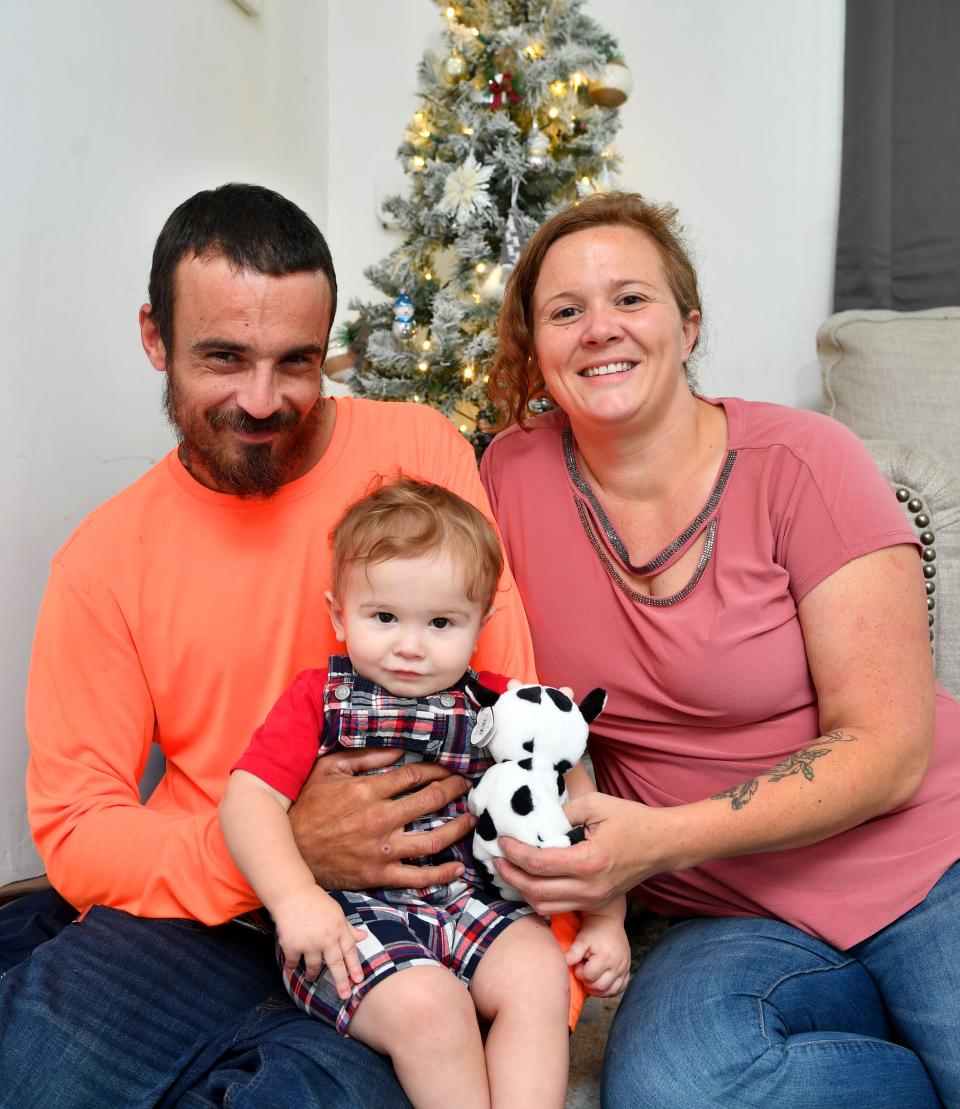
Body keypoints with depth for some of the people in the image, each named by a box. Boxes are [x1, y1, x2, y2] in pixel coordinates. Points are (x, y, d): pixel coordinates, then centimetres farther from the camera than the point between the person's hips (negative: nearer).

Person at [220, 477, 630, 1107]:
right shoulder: (319, 699, 1)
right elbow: (250, 797, -10)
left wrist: (606, 919, 2)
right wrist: (294, 898, -25)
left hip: (469, 900, 3)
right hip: (348, 913, -3)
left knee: (539, 970, -22)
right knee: (425, 1003, -27)